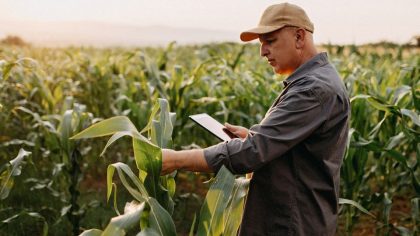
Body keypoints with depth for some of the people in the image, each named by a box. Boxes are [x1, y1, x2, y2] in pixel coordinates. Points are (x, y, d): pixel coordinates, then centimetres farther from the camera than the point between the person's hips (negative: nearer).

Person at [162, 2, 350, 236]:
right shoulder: (313, 80, 10)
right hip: (283, 216, 9)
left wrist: (176, 159, -25)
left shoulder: (316, 89, -23)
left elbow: (254, 150, -29)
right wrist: (251, 135, 3)